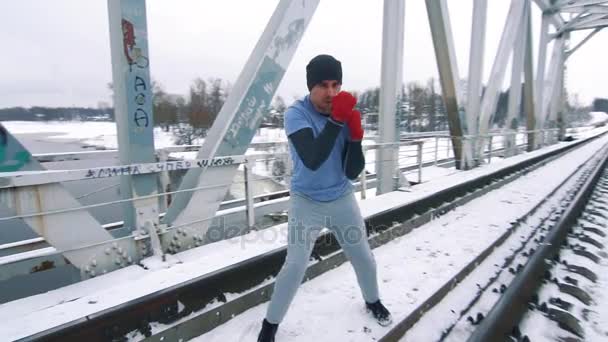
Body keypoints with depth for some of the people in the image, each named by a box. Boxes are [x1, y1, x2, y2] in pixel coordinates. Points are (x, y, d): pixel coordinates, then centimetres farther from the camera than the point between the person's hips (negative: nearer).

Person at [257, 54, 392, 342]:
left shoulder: (346, 114, -8)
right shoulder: (296, 113, -18)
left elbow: (353, 172, -12)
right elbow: (312, 160, -34)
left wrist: (356, 136, -26)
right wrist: (336, 121, -36)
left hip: (342, 200, 4)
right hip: (306, 202, -3)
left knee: (364, 258, 16)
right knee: (295, 267, -8)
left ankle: (373, 302, 47)